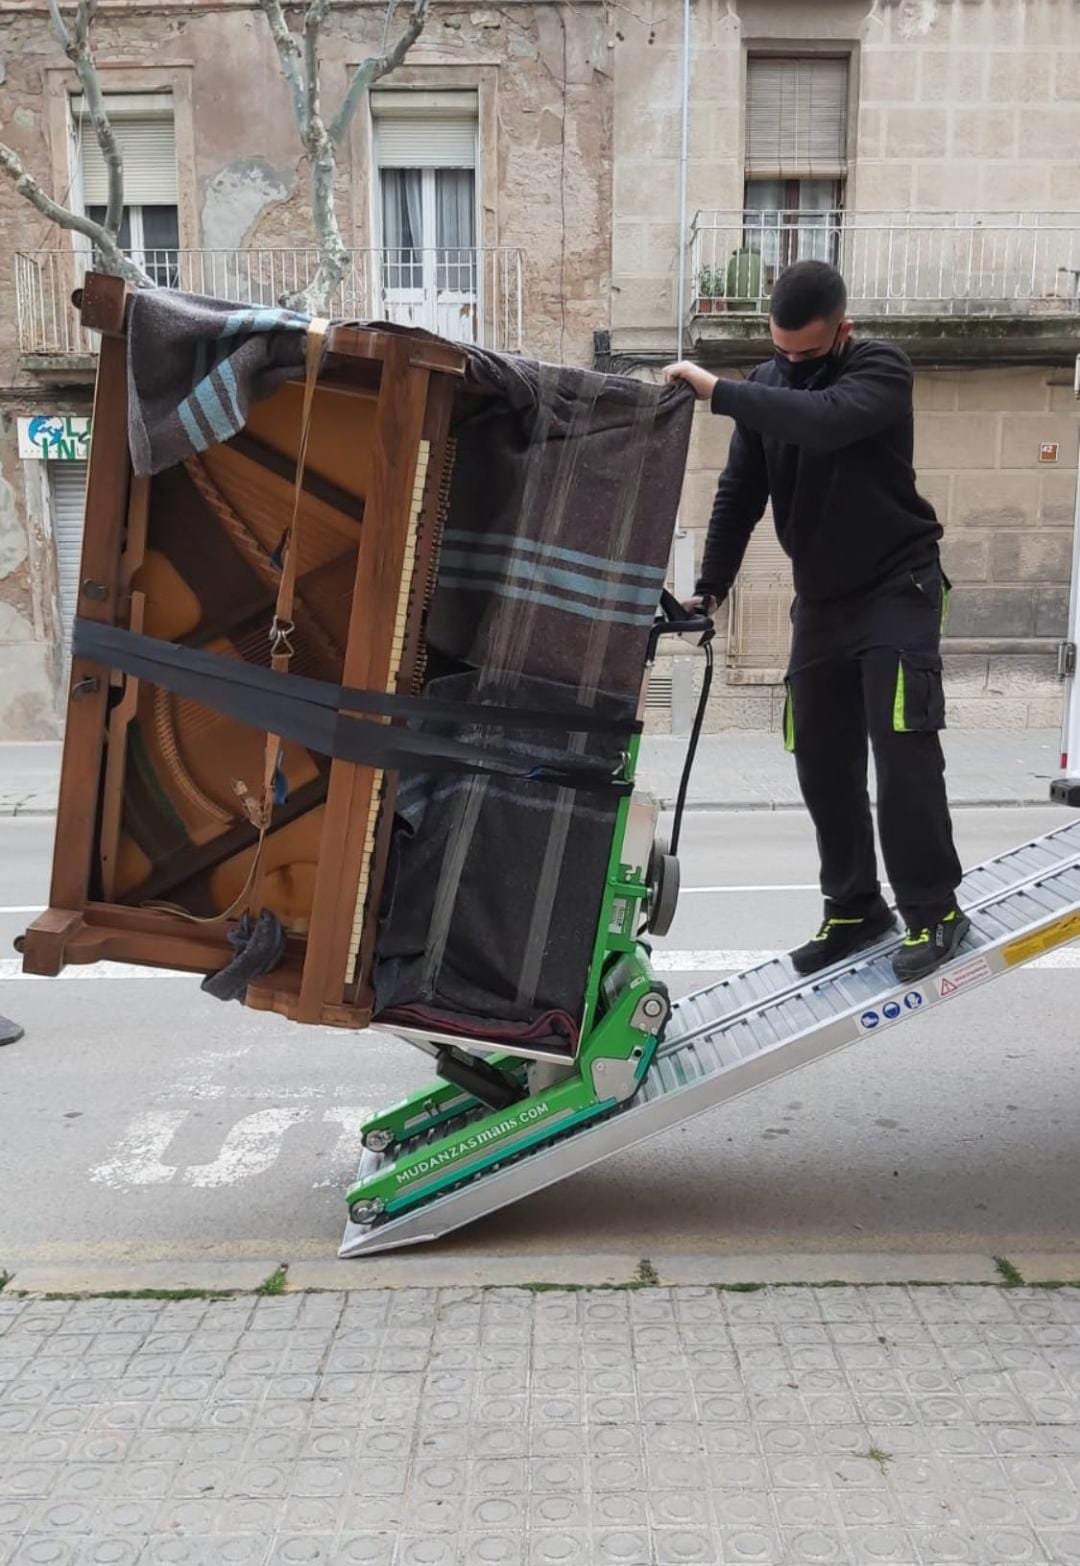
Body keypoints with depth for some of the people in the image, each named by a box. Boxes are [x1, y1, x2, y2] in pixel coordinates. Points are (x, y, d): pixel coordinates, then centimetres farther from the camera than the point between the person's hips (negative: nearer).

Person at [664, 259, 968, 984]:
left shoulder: (881, 368, -11)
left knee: (903, 748, -14)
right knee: (822, 760, 4)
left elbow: (825, 420, -34)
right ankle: (855, 909, 16)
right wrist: (711, 586, 3)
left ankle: (934, 910, -1)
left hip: (896, 588, -5)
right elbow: (740, 492, 8)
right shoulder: (768, 382, 5)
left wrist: (717, 390, -31)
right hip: (820, 598, 6)